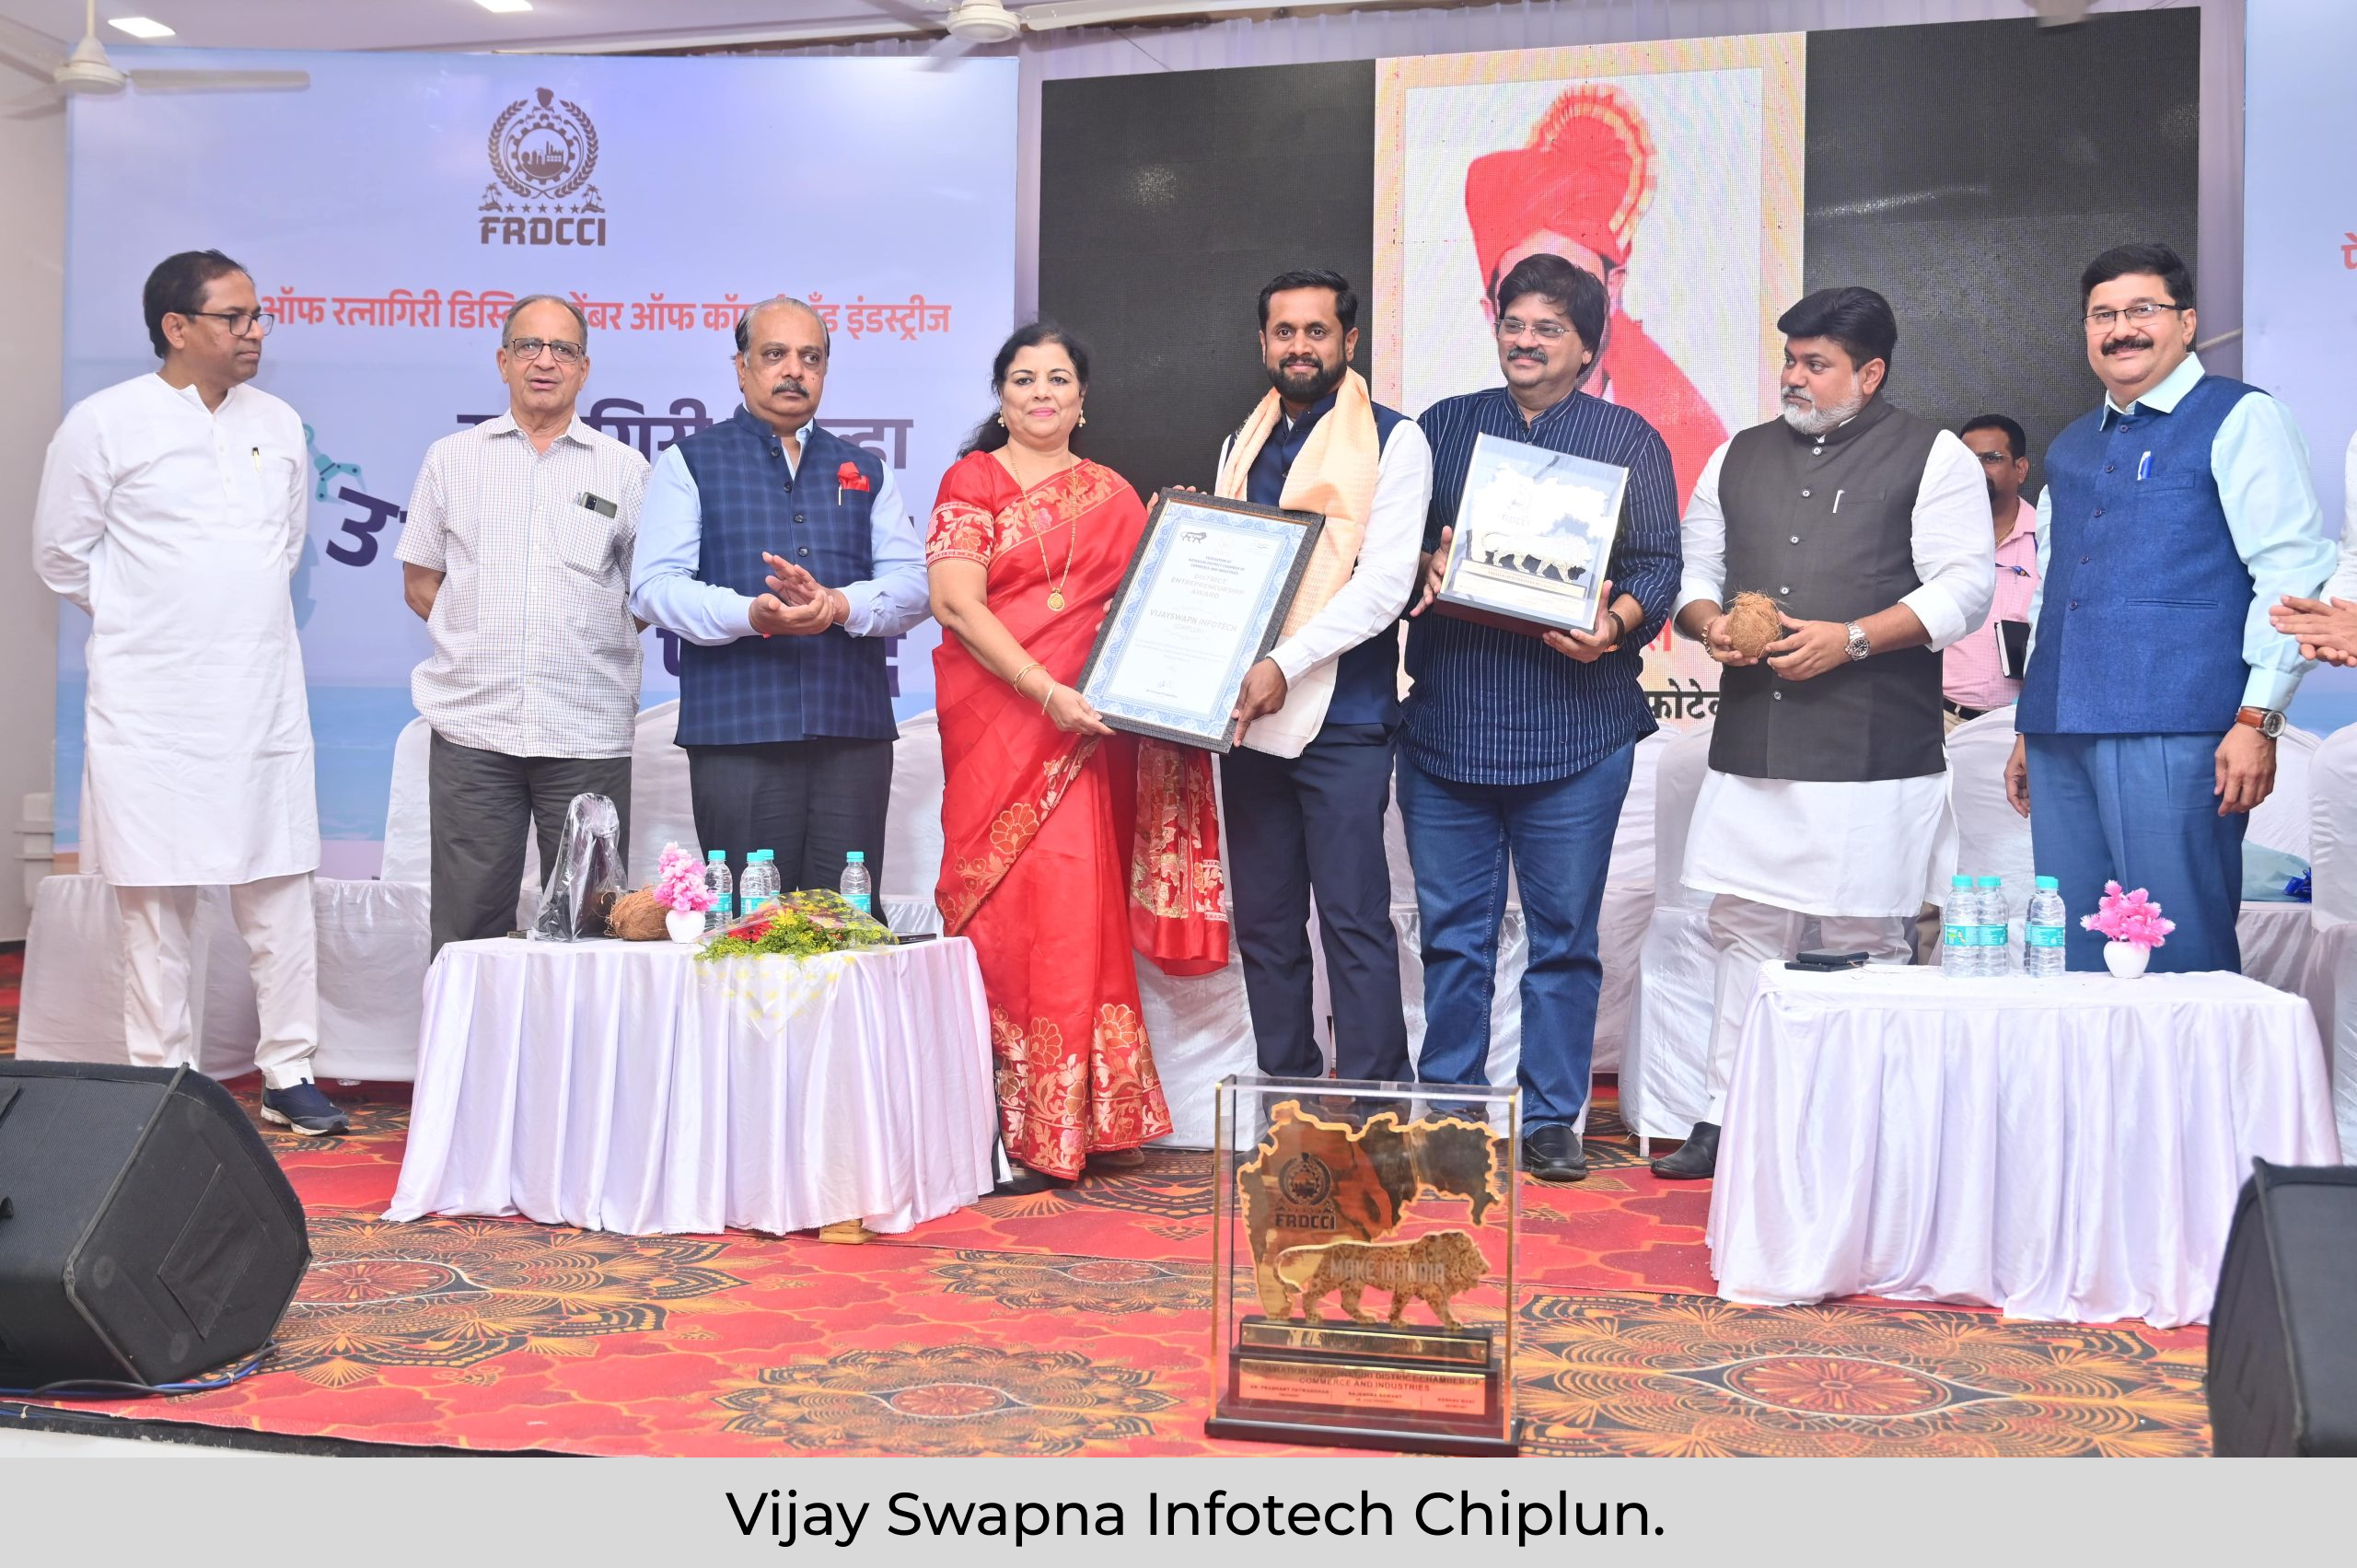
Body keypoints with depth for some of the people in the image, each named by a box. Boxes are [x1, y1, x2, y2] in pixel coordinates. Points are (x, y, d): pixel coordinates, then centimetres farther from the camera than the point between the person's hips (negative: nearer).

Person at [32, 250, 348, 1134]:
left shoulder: (278, 424, 9)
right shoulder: (105, 423, -4)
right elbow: (60, 553, 2)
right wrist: (147, 616, 6)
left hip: (263, 695, 4)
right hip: (153, 704, -3)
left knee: (279, 891, 4)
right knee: (156, 900, 3)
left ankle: (289, 1076, 12)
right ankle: (161, 1084, 13)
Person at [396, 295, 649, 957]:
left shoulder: (626, 469, 9)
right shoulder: (451, 459, 12)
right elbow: (419, 581, 15)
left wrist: (581, 640, 4)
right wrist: (488, 640, 6)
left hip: (589, 733, 0)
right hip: (473, 728, 1)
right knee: (467, 928, 1)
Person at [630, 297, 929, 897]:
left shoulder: (866, 471, 20)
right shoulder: (690, 463, 10)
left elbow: (911, 584, 9)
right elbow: (654, 586, -1)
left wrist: (838, 605, -13)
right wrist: (752, 615, -20)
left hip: (853, 733, 3)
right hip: (737, 731, -2)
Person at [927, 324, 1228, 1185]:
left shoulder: (1115, 497, 16)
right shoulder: (972, 481, 5)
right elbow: (955, 602, -7)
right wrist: (1046, 690, -17)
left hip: (1088, 728, 3)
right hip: (996, 720, -3)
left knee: (1078, 905, -2)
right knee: (1011, 904, -5)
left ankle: (1065, 1125, 8)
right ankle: (1014, 1123, 3)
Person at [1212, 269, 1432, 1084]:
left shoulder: (1393, 441, -1)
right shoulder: (1241, 448, 17)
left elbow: (1384, 583, -11)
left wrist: (1285, 665, -19)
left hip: (1341, 719, -6)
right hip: (1247, 716, 6)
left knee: (1354, 923, -5)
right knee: (1264, 925, 9)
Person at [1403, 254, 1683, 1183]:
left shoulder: (1628, 439, 9)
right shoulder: (1441, 427, 15)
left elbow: (1659, 565, 3)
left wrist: (1616, 622, -17)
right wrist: (1425, 565, -10)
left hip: (1574, 727, -1)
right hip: (1446, 721, 2)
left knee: (1564, 933, 3)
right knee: (1451, 931, 6)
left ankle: (1551, 1121, 14)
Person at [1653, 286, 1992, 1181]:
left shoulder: (1934, 458, 3)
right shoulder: (1740, 458, 18)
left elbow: (1965, 588, -5)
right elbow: (1693, 567, 21)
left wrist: (1851, 639, -15)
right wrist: (1708, 621, -2)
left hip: (1873, 754, -4)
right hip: (1751, 746, 5)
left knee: (1867, 942, 0)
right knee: (1746, 928, 6)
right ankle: (1727, 1117, 13)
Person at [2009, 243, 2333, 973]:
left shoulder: (2239, 420, 1)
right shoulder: (2070, 448, 21)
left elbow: (2293, 572, -7)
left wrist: (2258, 719, -15)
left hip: (2174, 736, -6)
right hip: (2063, 734, 6)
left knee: (2180, 959, -7)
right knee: (2072, 960, 7)